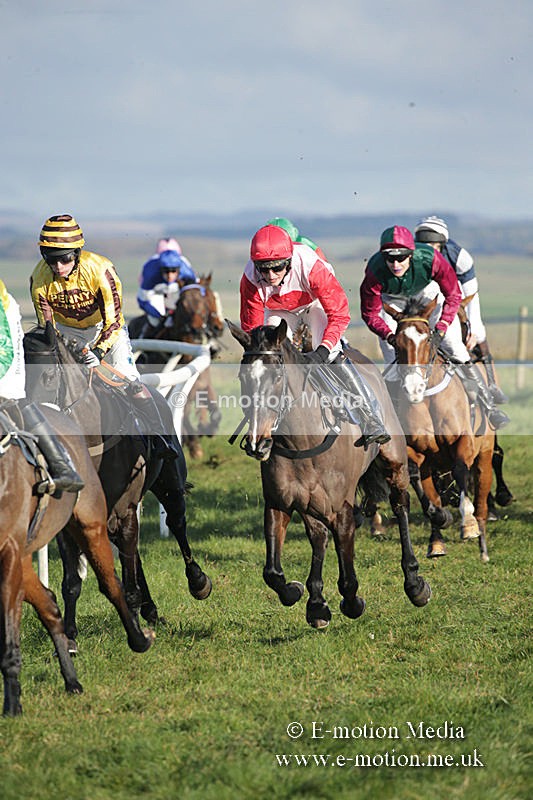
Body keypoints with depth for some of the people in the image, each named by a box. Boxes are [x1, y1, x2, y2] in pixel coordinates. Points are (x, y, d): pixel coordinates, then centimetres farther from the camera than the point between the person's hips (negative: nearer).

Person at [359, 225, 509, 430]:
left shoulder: (430, 259, -37)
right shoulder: (375, 272, -36)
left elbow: (453, 295, -21)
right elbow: (370, 313, -22)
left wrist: (443, 325, -33)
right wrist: (390, 336, -37)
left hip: (427, 291, 0)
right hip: (392, 300, 0)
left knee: (455, 349, -7)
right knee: (394, 362, -4)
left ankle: (489, 407, 2)